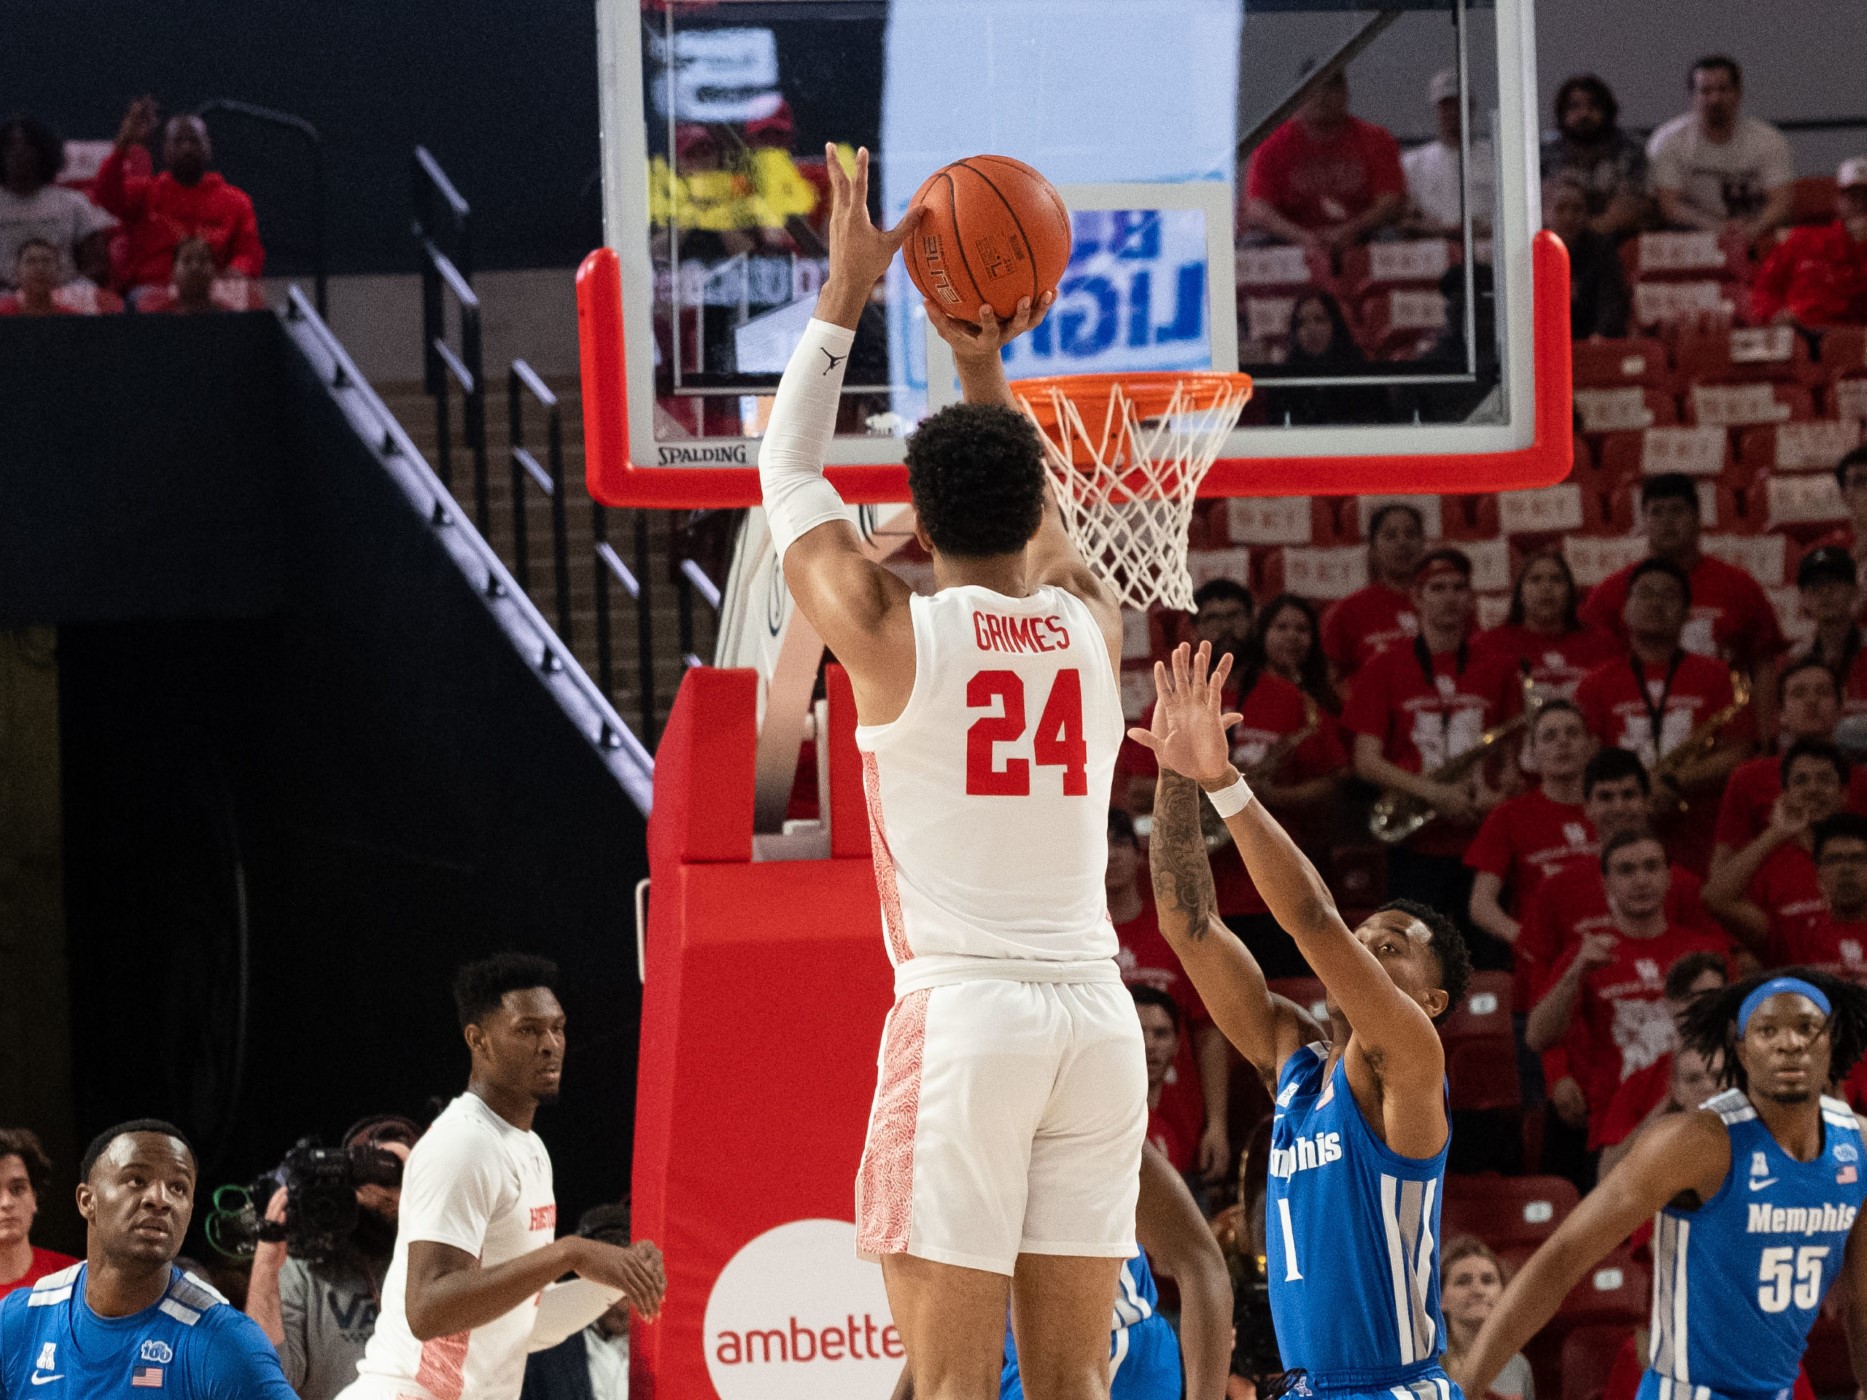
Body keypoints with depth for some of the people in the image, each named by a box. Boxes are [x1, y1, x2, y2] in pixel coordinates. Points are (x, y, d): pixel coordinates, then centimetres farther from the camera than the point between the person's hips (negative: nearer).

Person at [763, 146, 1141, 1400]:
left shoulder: (893, 633, -3)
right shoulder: (1091, 624, 8)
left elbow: (788, 475, 14)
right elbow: (1038, 524, 32)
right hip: (1097, 1015, 4)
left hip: (962, 1013, -4)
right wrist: (984, 366, 33)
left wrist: (844, 299, 22)